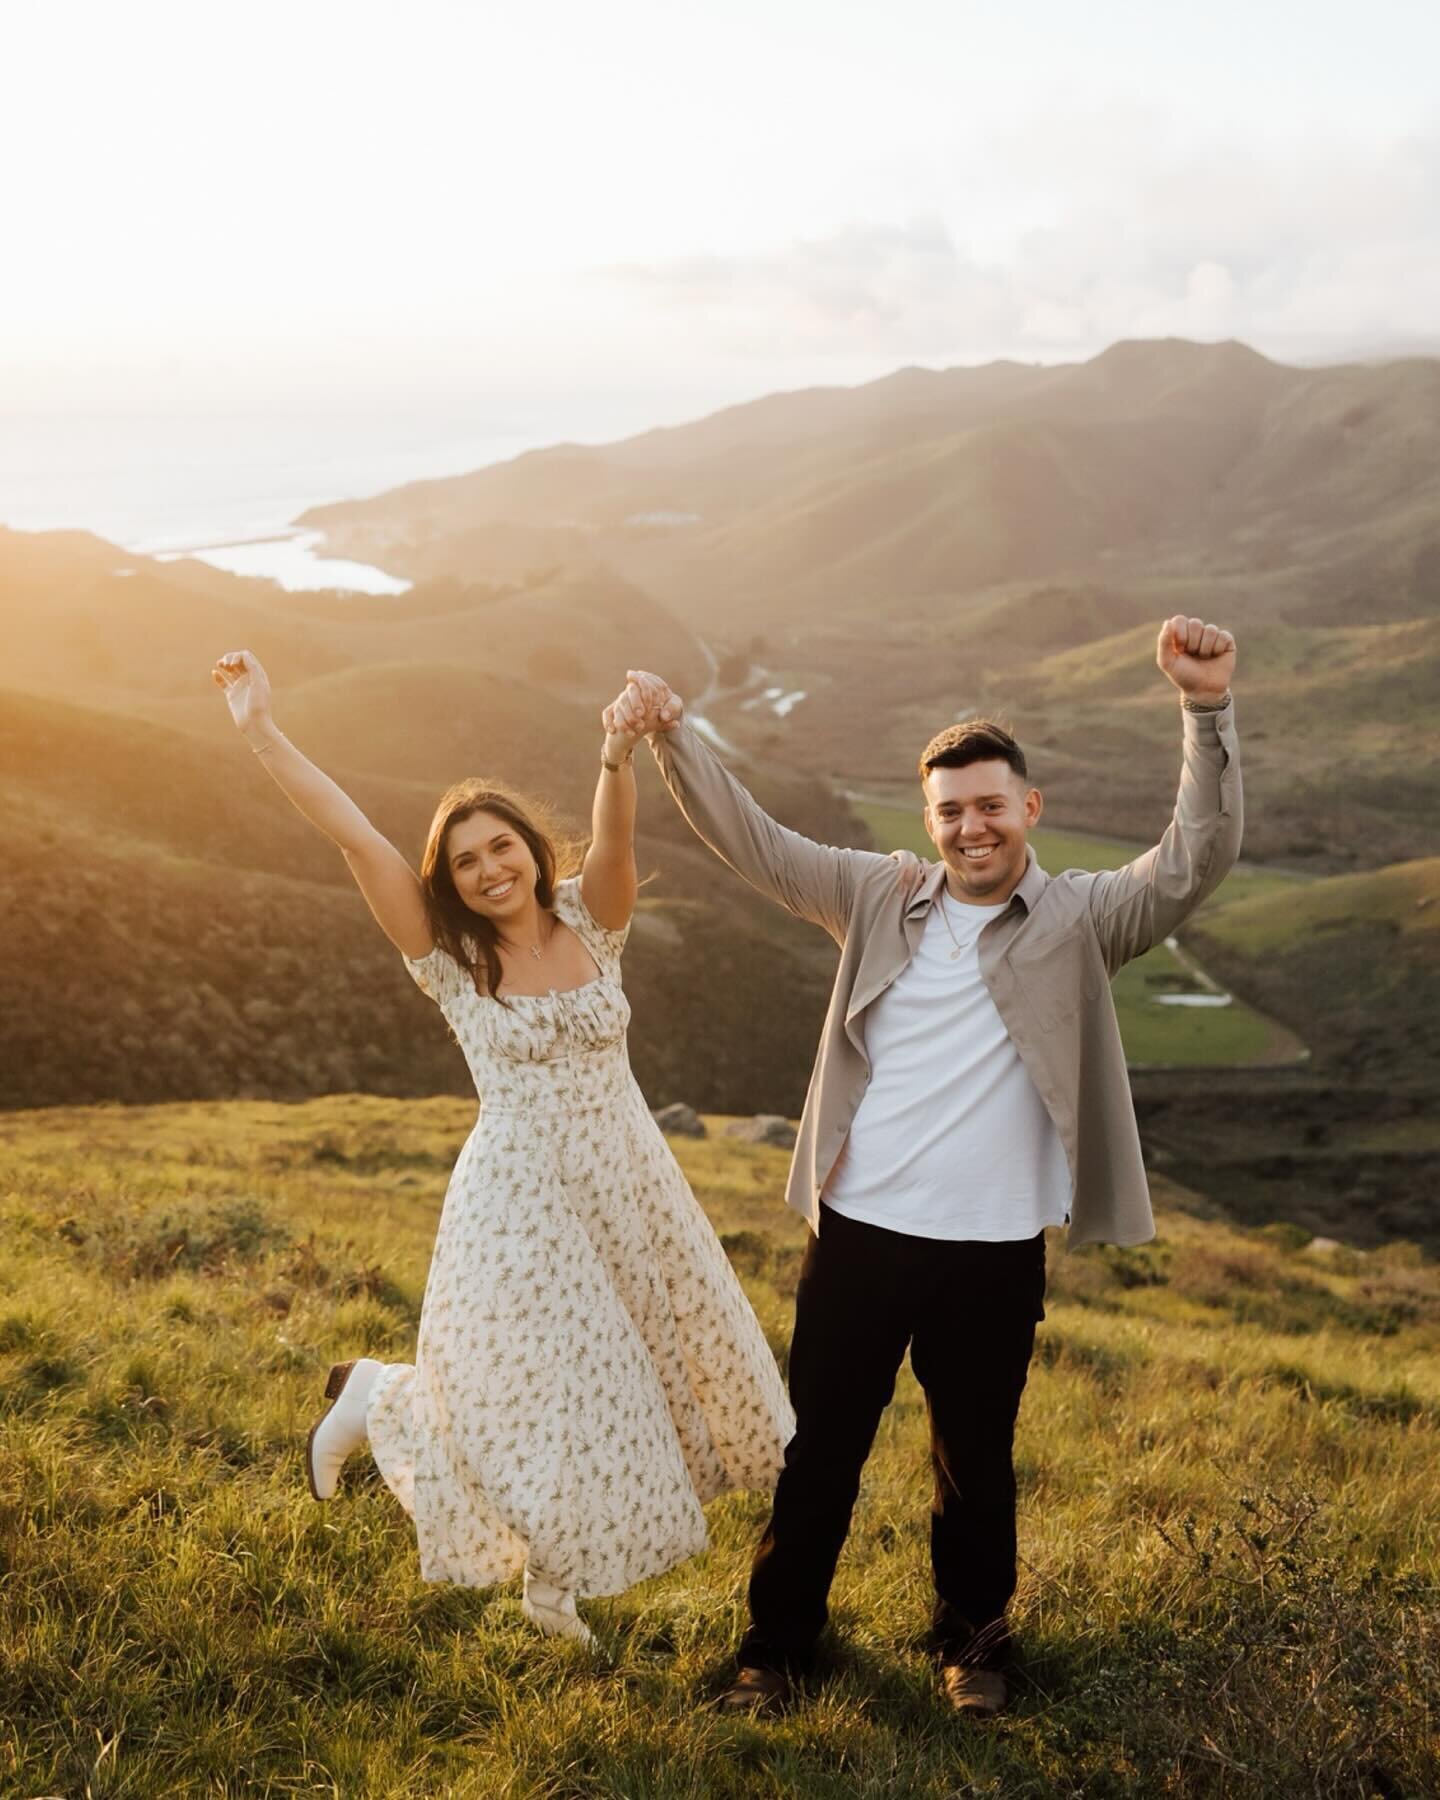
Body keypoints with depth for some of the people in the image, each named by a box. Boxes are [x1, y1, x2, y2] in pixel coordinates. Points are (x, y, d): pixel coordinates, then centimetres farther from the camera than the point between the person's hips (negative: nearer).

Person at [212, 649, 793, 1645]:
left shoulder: (590, 926, -3)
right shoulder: (451, 960, -9)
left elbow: (615, 838, -24)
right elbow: (357, 837, -17)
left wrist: (620, 758, -44)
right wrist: (263, 733, -22)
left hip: (627, 1185, 4)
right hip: (520, 1199, -4)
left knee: (642, 1376, 16)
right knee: (532, 1401, 1)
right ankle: (374, 1395, 28)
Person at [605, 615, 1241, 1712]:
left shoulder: (1081, 920, -2)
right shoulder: (881, 898, 3)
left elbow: (1195, 865, -15)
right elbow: (753, 842, 2)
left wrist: (1210, 715, -26)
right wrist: (672, 736, -11)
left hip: (995, 1253, -1)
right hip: (857, 1236, 1)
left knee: (976, 1464, 18)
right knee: (819, 1454, 14)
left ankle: (974, 1641, 41)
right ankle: (777, 1642, 33)